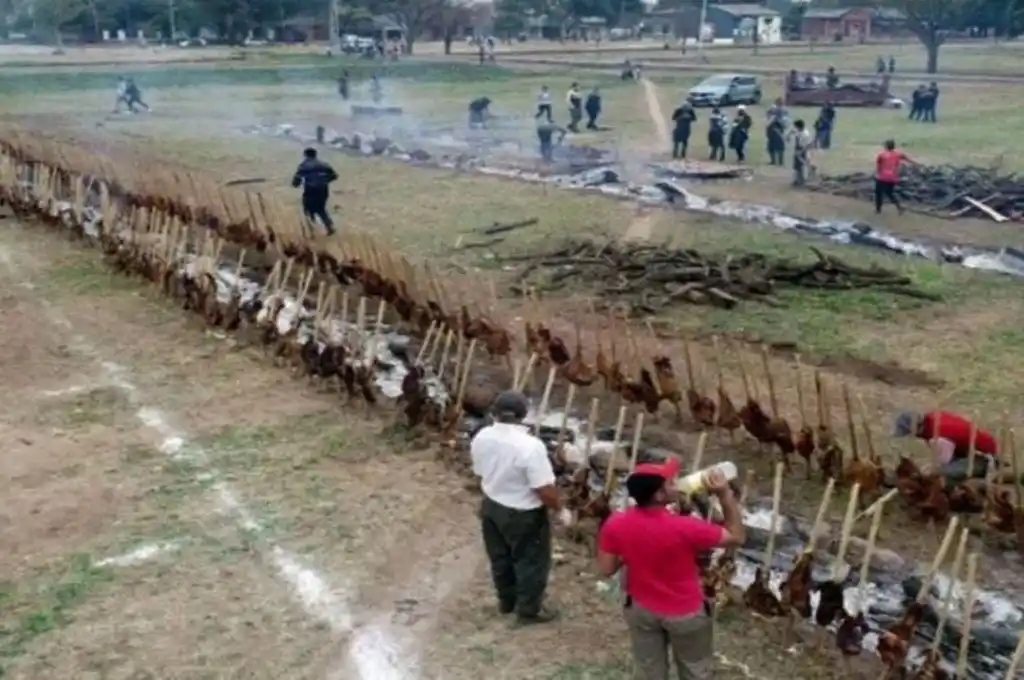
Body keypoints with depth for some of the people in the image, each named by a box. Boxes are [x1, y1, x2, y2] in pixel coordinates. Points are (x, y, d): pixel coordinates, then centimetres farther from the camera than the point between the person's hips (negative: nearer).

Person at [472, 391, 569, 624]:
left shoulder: (481, 438, -11)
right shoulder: (530, 446, -31)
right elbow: (545, 489, -26)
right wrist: (560, 510, -9)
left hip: (491, 507, 6)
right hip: (524, 515, -6)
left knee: (500, 558, 25)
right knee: (532, 562, 16)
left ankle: (506, 601, 45)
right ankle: (529, 610, 32)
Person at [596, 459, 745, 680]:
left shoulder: (616, 525, -20)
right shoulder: (685, 528, -31)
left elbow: (606, 569, -8)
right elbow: (737, 537, -17)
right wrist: (725, 494, -19)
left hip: (641, 610, 4)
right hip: (685, 613, -3)